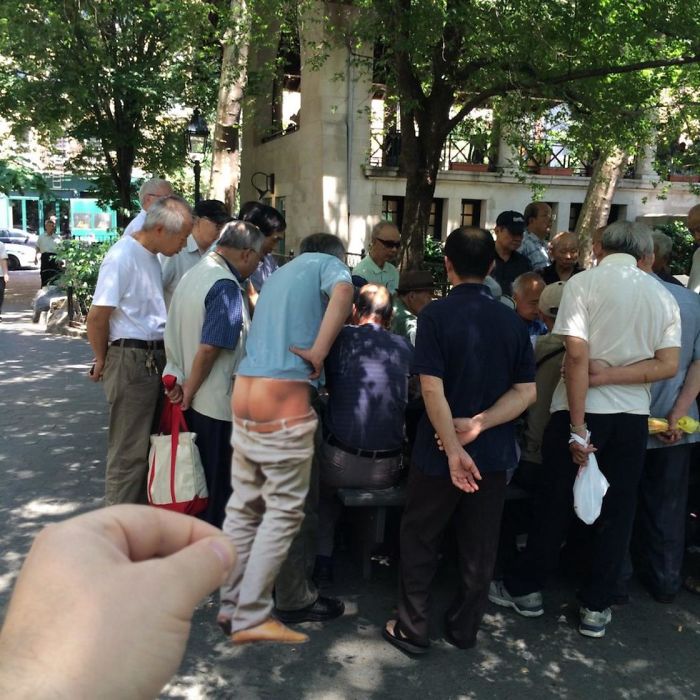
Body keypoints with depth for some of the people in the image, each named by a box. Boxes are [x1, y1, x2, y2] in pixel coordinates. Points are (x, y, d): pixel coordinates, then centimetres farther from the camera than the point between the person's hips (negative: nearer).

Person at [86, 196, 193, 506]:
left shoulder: (150, 257, 12)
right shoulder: (122, 257, -17)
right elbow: (97, 316, -17)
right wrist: (102, 361, -5)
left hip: (155, 360, 9)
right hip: (131, 361, -9)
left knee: (148, 443, 18)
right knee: (129, 451, 0)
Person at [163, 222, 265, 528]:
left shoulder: (195, 273, 10)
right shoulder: (226, 286, -20)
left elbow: (176, 332, 15)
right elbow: (209, 348, -24)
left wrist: (181, 382, 14)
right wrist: (190, 390, -12)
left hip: (192, 399, 9)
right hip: (214, 400, -9)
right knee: (217, 478, 5)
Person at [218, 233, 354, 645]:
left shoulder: (279, 274, 28)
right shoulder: (329, 264, 5)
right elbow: (343, 291, -18)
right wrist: (319, 352, -17)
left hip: (244, 395, 8)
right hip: (282, 402, -8)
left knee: (244, 506, 13)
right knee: (284, 511, 0)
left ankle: (232, 606, 22)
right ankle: (251, 618, 4)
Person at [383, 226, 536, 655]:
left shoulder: (437, 315, -13)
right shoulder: (512, 321, 0)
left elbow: (433, 388, -20)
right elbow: (526, 391, -3)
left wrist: (454, 449, -18)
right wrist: (480, 424, -12)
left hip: (440, 453, -4)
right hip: (494, 452, 4)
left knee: (421, 541, 13)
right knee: (480, 546, 16)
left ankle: (413, 631, 21)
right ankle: (465, 629, 30)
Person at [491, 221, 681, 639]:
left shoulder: (584, 283, -9)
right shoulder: (662, 295, 4)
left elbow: (578, 356, -17)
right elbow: (668, 366, -3)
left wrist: (578, 428, -15)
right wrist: (607, 377, -8)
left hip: (583, 410, -3)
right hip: (633, 415, 3)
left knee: (556, 505, 10)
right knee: (617, 512, 12)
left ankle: (526, 589, 25)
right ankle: (597, 608, 22)